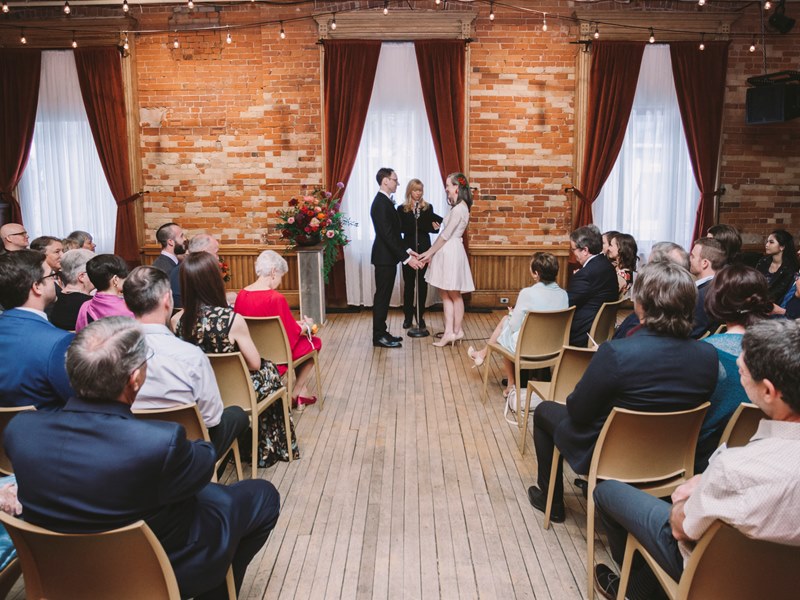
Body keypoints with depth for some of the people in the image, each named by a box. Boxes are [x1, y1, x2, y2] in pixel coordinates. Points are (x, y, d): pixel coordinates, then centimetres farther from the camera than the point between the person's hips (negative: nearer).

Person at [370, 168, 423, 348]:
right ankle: (379, 337, 5)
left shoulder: (384, 201, 13)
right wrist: (406, 257, -24)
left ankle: (381, 332, 22)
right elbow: (388, 235, -24)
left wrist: (407, 251, 14)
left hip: (387, 257, 10)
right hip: (384, 258, -10)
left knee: (384, 296, 14)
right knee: (382, 296, -3)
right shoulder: (381, 203, -19)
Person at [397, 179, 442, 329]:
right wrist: (425, 226, -19)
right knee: (408, 283, 4)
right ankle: (408, 316, 13)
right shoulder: (402, 209, 1)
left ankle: (420, 316, 14)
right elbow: (402, 228, -10)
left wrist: (435, 227, -21)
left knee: (422, 283, 4)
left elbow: (432, 228, 3)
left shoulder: (428, 208, 6)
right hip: (408, 248, -1)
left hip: (424, 248, 1)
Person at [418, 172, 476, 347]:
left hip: (451, 253, -10)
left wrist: (430, 252, -8)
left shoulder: (459, 209, -17)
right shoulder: (459, 207, 14)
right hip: (447, 252, 10)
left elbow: (446, 235, -16)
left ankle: (456, 331, 14)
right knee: (445, 294, 9)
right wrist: (431, 252, 10)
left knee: (454, 295, 2)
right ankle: (450, 332, 11)